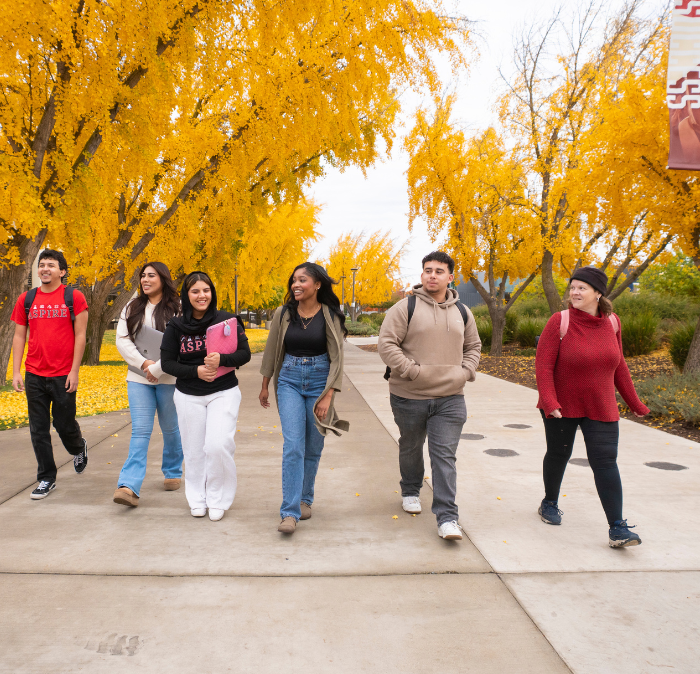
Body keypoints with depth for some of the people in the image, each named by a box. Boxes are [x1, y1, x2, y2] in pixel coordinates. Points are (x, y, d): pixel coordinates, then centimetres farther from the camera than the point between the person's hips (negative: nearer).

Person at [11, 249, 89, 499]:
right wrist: (15, 372, 2)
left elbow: (80, 335, -4)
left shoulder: (74, 297, -2)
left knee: (64, 424, 6)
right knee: (38, 429, 6)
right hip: (34, 375, 3)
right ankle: (46, 479, 18)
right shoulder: (26, 299, 7)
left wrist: (74, 371, -9)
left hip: (63, 376, -3)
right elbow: (19, 336, 9)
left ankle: (79, 449, 40)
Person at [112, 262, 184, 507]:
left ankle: (173, 473, 33)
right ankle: (129, 486, -12)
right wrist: (143, 363, -12)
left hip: (169, 378, -2)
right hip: (138, 379, 3)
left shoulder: (177, 308, -4)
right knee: (140, 431, -6)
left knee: (170, 428, 12)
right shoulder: (132, 308, 10)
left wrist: (157, 368, -17)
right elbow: (122, 340, 2)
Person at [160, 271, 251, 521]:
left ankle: (218, 499, 9)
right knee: (194, 449, 8)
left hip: (224, 393, -2)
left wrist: (222, 359, -25)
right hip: (188, 396, 2)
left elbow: (245, 354, -5)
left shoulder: (226, 320, -5)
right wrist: (196, 371, -16)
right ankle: (197, 499, 28)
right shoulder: (176, 326, -1)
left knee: (218, 445, -12)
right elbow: (167, 363, -1)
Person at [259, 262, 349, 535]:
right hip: (290, 381, 1)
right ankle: (290, 512, -8)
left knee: (313, 447, 8)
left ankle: (305, 499, 29)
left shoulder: (330, 317, -5)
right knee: (293, 445, -10)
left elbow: (337, 359, -5)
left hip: (319, 382, -1)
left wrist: (328, 397, -11)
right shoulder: (283, 314, 1)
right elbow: (271, 350, 12)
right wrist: (265, 386, 17)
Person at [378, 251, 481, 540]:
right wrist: (412, 370, -19)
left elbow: (473, 347, 21)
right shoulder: (406, 307, -6)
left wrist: (465, 373, 4)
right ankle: (410, 491, 44)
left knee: (445, 456, -2)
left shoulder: (462, 312, 9)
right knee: (411, 448, 18)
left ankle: (447, 517, 1)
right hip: (410, 397, -1)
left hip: (450, 398, 2)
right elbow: (386, 343, -12)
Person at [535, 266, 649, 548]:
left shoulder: (612, 322, -1)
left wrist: (634, 402, 13)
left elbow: (618, 365, 10)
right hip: (562, 406, -2)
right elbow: (543, 365, -17)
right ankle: (549, 504, 38)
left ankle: (617, 529, -1)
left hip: (601, 408, 2)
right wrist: (549, 402, -28)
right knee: (558, 455, 13)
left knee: (605, 462, -4)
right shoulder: (560, 321, -14)